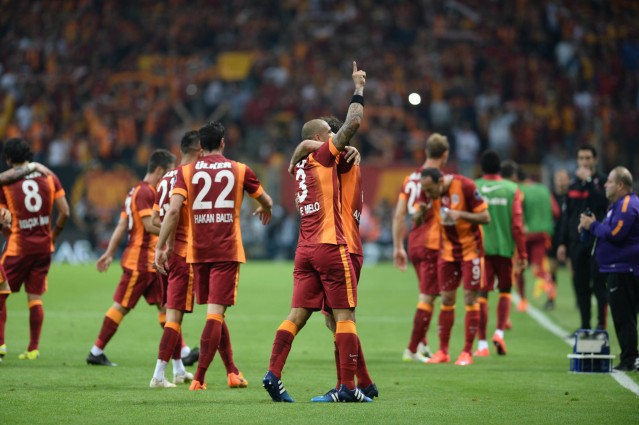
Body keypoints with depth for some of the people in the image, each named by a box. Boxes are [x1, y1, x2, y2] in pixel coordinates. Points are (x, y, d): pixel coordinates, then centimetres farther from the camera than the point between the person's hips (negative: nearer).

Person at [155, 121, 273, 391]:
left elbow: (173, 210, -9)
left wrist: (161, 247, -5)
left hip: (197, 252, 2)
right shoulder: (240, 170, 5)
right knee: (215, 313, -6)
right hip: (228, 251, -2)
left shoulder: (185, 172, 3)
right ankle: (199, 378, -18)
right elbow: (266, 202, 19)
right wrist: (264, 209, 42)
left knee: (213, 311, 17)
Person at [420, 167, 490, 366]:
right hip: (448, 250, 4)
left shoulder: (465, 186, -21)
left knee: (470, 298, -5)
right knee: (447, 299, 4)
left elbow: (485, 217, -17)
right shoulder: (430, 191, -7)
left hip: (470, 249, -4)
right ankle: (443, 351, 12)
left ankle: (467, 352, 2)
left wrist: (460, 215, -29)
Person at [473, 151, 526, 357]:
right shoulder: (512, 190, -1)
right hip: (504, 247, 0)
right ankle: (499, 332, 0)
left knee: (481, 294, 3)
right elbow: (517, 225, -2)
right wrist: (522, 254, 4)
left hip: (480, 248, 0)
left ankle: (482, 344, 1)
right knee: (505, 291, 18)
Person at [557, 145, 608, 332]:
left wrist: (588, 181, -19)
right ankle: (585, 324, 12)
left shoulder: (602, 182, -1)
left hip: (598, 241, -5)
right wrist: (563, 243, 15)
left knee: (599, 283, -7)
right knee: (580, 285, 6)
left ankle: (601, 324, -4)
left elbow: (602, 202, -19)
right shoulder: (573, 186, 16)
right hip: (577, 242, 5)